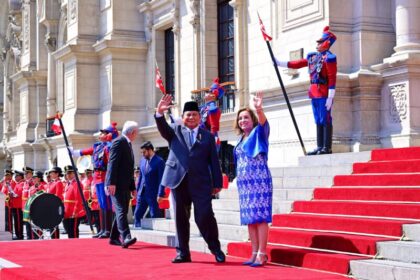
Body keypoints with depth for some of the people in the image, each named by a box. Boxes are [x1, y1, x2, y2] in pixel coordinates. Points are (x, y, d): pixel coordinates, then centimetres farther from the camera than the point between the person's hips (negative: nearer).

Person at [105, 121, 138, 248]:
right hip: (117, 185, -10)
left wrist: (133, 187, 20)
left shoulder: (127, 144, 22)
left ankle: (114, 238, 18)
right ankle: (126, 238, -26)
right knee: (121, 211, -16)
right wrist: (111, 183, -25)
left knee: (121, 211, 10)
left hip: (125, 185, 10)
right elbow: (112, 163, -18)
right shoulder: (119, 142, -9)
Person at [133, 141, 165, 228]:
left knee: (155, 216, -1)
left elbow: (161, 179, -14)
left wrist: (160, 195, -18)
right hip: (142, 193, 7)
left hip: (153, 194, -7)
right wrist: (137, 190, 13)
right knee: (137, 214, 8)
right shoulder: (142, 161, 10)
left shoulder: (159, 161, -10)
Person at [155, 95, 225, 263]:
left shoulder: (208, 136, 12)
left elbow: (214, 161, 9)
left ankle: (215, 248, 11)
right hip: (179, 180, 1)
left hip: (200, 183, -1)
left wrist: (217, 183, 3)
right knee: (181, 218, 6)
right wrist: (160, 113, -28)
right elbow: (163, 128, -8)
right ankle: (183, 252, 15)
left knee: (204, 216, -9)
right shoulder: (175, 131, 13)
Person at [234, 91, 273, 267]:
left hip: (259, 180, -7)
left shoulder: (258, 134, -1)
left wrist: (259, 109, -43)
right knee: (249, 218, 6)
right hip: (244, 182, 7)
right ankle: (255, 253, 10)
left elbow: (263, 122, -23)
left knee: (260, 216, -9)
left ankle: (262, 254, -9)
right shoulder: (241, 140, 17)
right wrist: (238, 178, 13)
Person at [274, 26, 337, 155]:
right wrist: (279, 63, 20)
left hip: (323, 94, -8)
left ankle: (327, 147, -4)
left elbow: (332, 78, -14)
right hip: (314, 93, 8)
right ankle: (320, 147, 13)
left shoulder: (329, 58, -8)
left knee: (325, 120, -6)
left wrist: (330, 97, -19)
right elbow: (297, 64, 22)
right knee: (318, 121, 9)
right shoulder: (313, 56, 16)